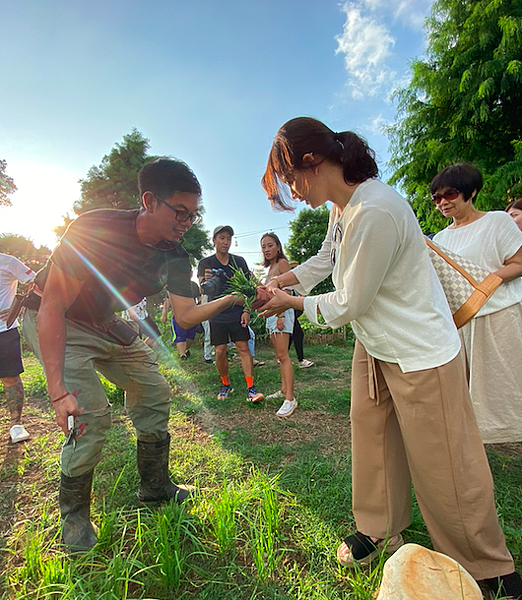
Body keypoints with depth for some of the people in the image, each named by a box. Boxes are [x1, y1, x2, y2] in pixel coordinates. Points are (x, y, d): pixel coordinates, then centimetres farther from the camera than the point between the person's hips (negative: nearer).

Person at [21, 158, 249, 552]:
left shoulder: (175, 258, -13)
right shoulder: (95, 229, -31)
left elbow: (186, 316, -14)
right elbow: (52, 307, -30)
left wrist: (231, 300, -32)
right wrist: (58, 391, -35)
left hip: (107, 326, 6)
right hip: (55, 324, -6)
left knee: (155, 393, 3)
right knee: (91, 415, -18)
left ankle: (155, 488, 23)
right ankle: (74, 514, 11)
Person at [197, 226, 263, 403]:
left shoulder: (239, 261, 5)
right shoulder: (205, 263, 1)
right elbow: (203, 290, -11)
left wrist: (246, 310, -3)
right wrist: (206, 281, -35)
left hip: (237, 313, 0)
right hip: (217, 315, 0)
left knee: (243, 348, -4)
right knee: (220, 352, 2)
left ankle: (251, 389, -1)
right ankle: (225, 385, 23)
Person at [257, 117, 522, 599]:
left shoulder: (375, 212, -29)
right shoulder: (343, 206, 2)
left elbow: (347, 305, -22)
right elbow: (324, 259, 19)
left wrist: (291, 303, -7)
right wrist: (282, 280, 6)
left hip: (421, 354, -9)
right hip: (374, 346, 9)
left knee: (444, 469, 6)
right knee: (370, 436, 18)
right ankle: (380, 531, 41)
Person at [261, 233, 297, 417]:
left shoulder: (282, 263, -6)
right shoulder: (270, 267, 20)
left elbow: (286, 291, -15)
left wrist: (281, 315, -22)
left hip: (281, 312, -9)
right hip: (271, 313, 9)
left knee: (283, 355, -13)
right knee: (280, 355, 11)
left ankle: (290, 398, -11)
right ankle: (283, 390, 19)